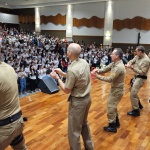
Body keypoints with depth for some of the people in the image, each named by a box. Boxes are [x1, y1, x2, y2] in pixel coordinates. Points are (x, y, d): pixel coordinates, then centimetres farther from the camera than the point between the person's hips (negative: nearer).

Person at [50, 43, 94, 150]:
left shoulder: (72, 69, -27)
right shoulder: (84, 62, -3)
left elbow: (66, 90, -16)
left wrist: (57, 78, -6)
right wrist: (63, 74, 9)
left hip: (78, 101, -9)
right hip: (87, 97, 9)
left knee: (74, 129, 9)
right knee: (84, 123, 27)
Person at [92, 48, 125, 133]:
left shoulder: (119, 67, -30)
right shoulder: (114, 63, 0)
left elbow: (110, 79, -29)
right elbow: (106, 69, 4)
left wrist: (97, 76, -26)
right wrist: (98, 70, -17)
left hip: (117, 90, -9)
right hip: (115, 88, 9)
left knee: (111, 107, 2)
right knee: (113, 105, 23)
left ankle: (112, 127, 18)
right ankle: (116, 122, 40)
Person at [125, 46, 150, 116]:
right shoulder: (138, 56, 0)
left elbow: (142, 72, -26)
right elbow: (132, 61, 8)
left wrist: (132, 67, -33)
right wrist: (129, 63, -17)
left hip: (141, 78, -9)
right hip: (137, 76, 9)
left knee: (133, 93, -9)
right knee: (133, 91, 23)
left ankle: (136, 111, 4)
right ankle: (139, 104, 43)